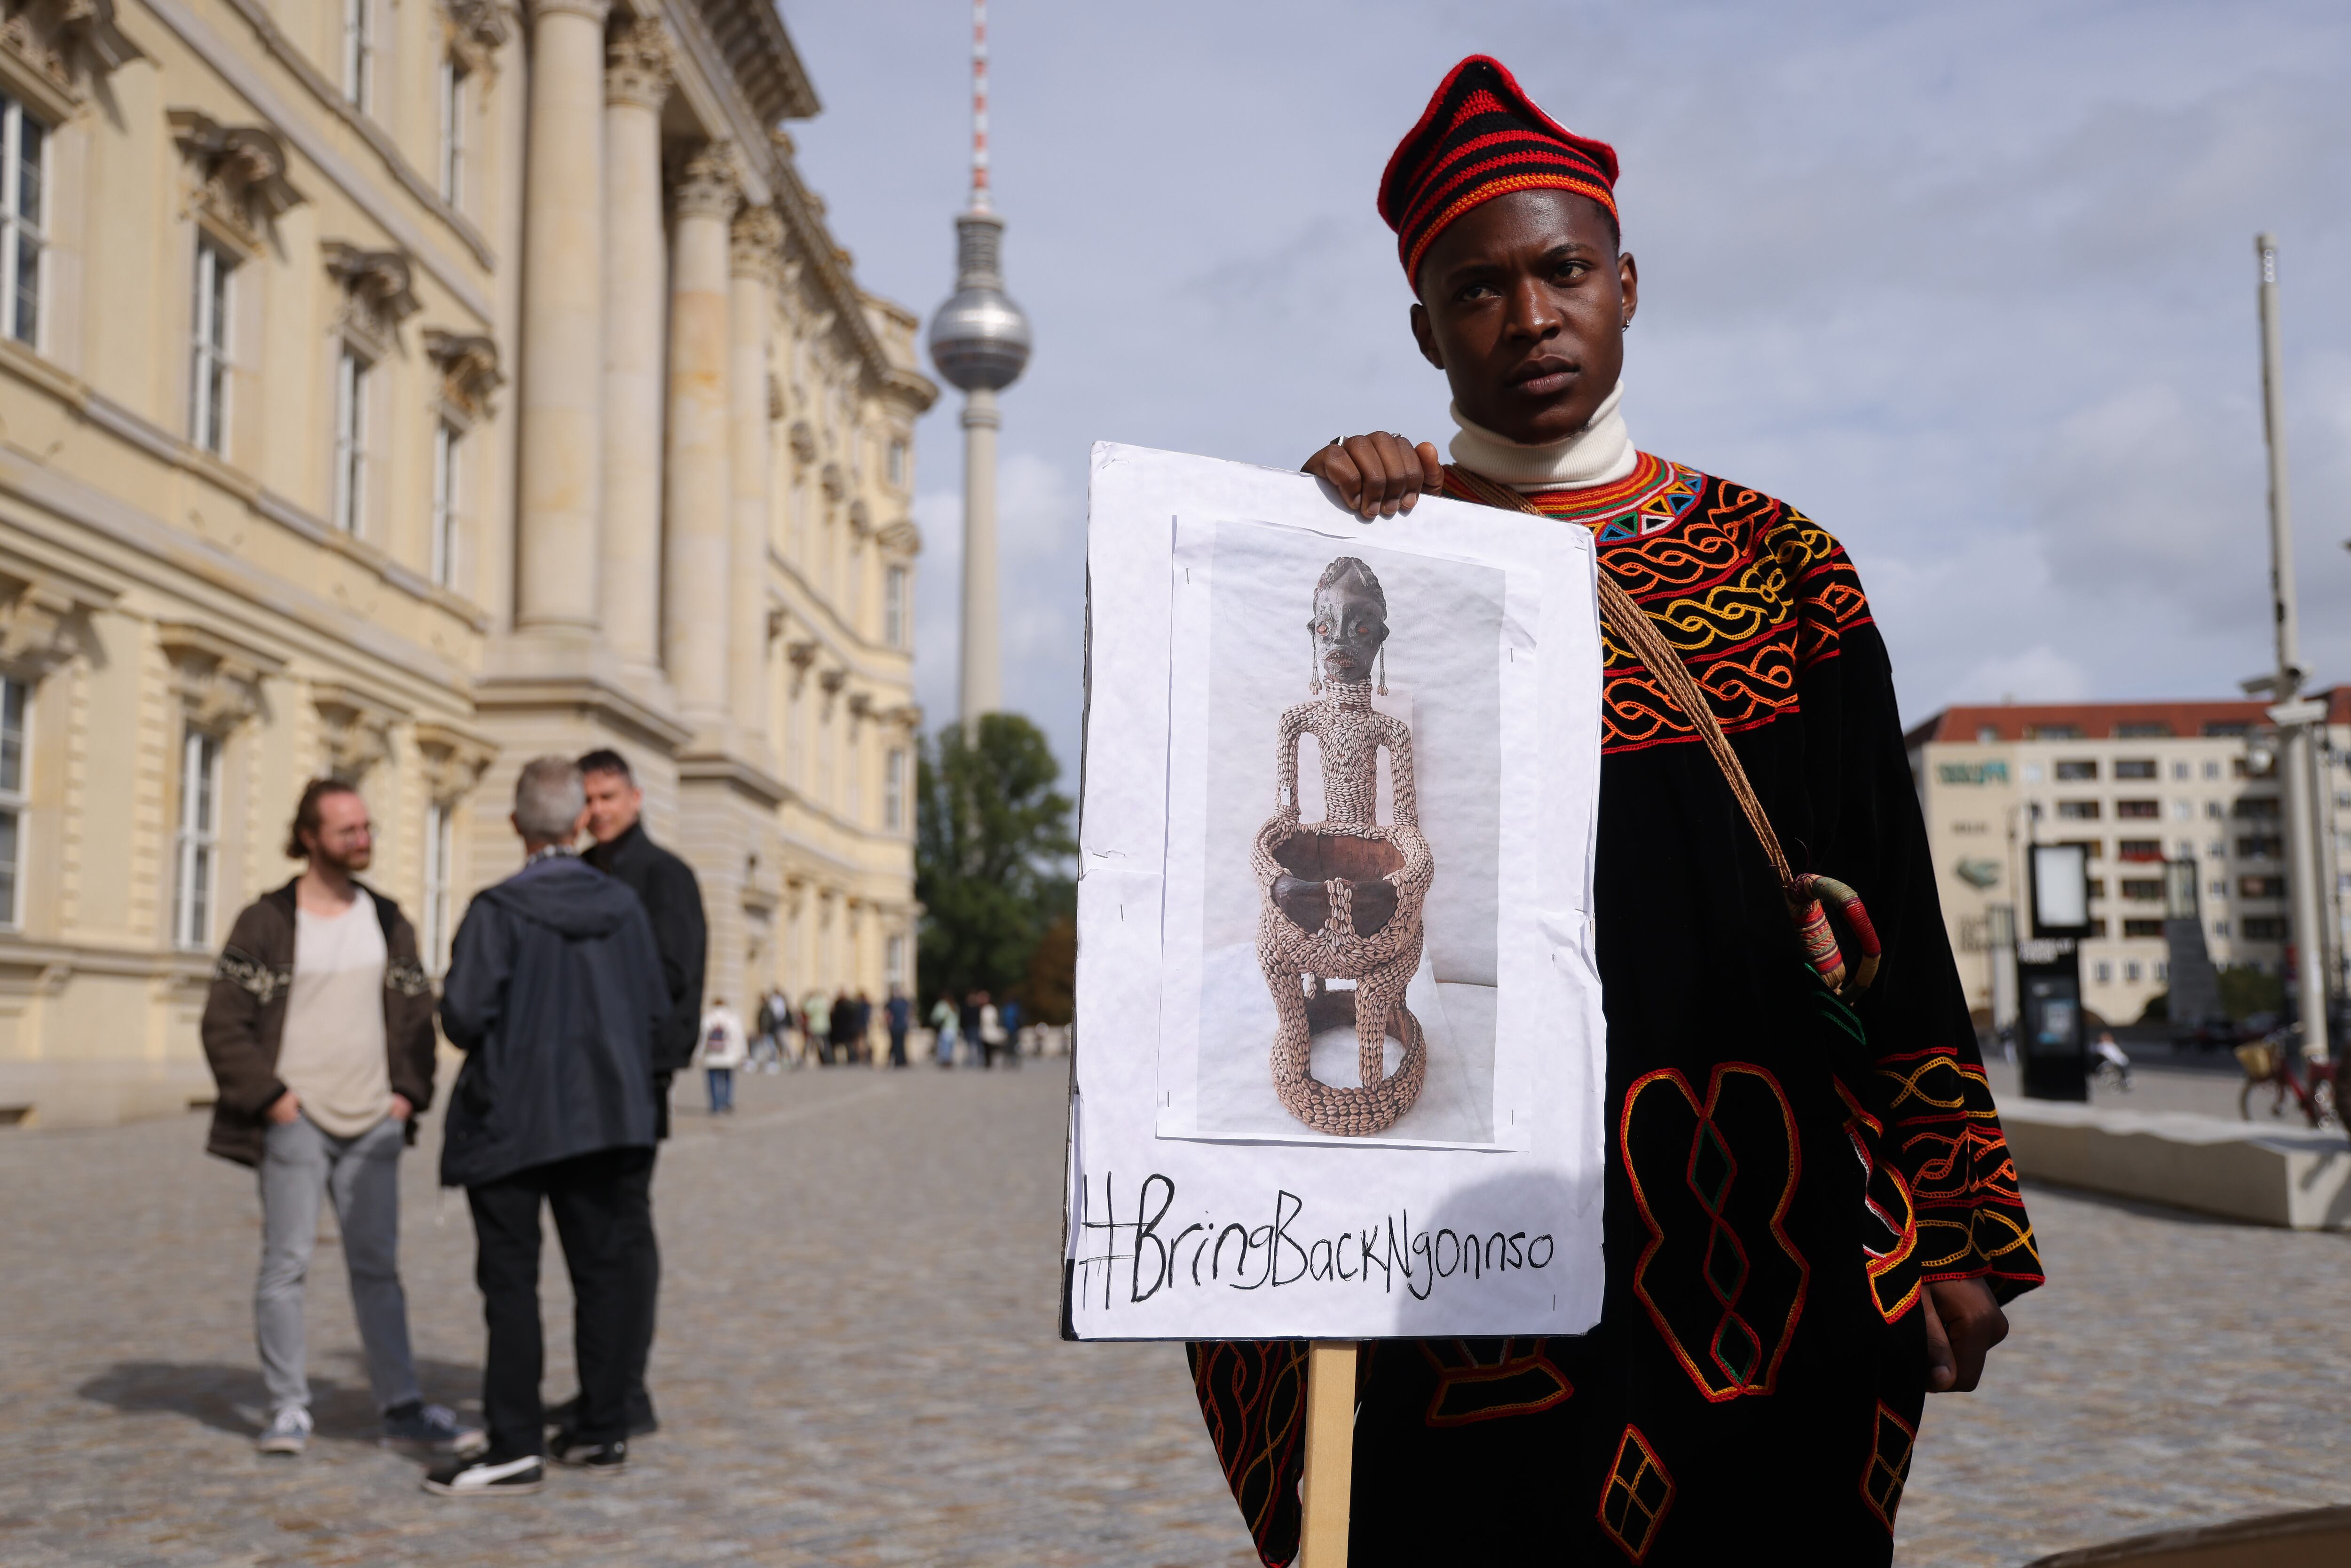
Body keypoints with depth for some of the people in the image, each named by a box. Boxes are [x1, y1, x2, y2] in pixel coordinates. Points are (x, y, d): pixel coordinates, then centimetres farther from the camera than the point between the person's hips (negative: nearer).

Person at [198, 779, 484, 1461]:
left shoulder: (387, 920, 11)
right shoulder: (266, 921, -4)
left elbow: (416, 1012, 15)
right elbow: (224, 1024, -5)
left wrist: (409, 1092, 5)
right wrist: (269, 1096, -11)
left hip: (374, 1123, 4)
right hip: (296, 1121, -4)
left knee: (378, 1267, 7)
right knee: (286, 1264, 0)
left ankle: (402, 1407, 10)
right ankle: (288, 1410, 11)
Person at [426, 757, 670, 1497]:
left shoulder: (498, 910, -12)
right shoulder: (623, 906, 1)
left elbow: (463, 1014, -18)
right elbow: (658, 1013, 4)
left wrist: (489, 1042, 5)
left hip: (511, 1121, -4)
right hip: (611, 1117, 4)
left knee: (511, 1282, 1)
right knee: (604, 1271, 11)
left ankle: (517, 1447, 1)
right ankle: (602, 1429, 18)